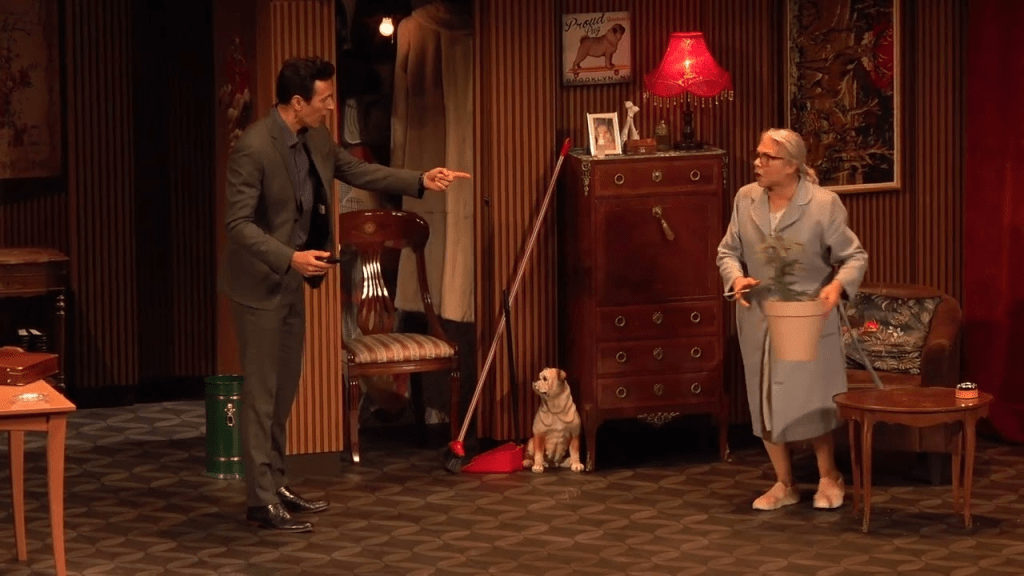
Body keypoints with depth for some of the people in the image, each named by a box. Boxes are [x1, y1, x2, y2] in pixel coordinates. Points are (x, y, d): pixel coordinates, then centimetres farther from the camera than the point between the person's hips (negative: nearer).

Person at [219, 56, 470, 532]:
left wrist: (420, 181, 8)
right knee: (261, 393, -4)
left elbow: (357, 171, 15)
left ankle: (274, 485, 24)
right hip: (259, 283, -9)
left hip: (290, 280, 9)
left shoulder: (315, 139, 1)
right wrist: (289, 259, -33)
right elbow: (238, 223, -25)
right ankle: (261, 502, 1)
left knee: (284, 390, 14)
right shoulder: (253, 147, -24)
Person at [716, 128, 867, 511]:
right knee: (766, 401, 10)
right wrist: (736, 278, -15)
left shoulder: (824, 204, -13)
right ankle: (784, 484, 25)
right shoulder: (745, 199, -2)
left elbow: (854, 256, -7)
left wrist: (838, 285, -27)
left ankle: (828, 477, 27)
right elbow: (728, 251, 6)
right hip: (759, 319, 4)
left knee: (812, 400, 4)